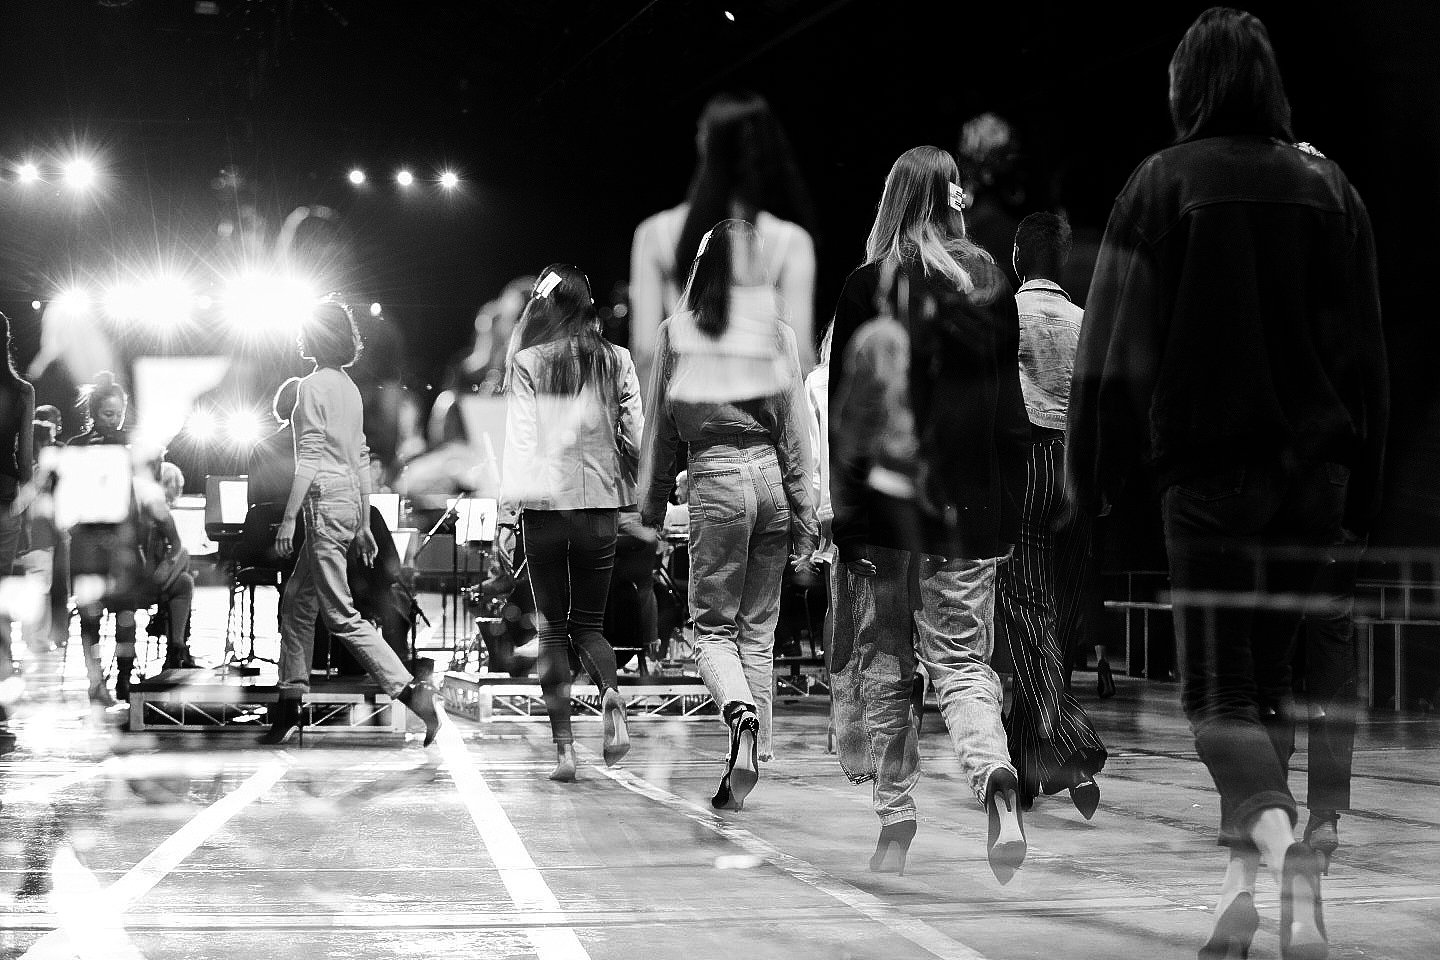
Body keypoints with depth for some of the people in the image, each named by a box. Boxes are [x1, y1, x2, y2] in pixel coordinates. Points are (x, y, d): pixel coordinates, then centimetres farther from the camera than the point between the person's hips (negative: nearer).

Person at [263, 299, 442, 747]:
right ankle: (288, 710, 19)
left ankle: (411, 691, -15)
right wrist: (364, 523, 20)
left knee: (341, 616, -8)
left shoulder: (313, 386, -11)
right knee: (296, 602, 16)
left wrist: (288, 519, -17)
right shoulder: (348, 386, 15)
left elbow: (309, 458, -17)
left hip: (325, 503, -9)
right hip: (351, 499, 9)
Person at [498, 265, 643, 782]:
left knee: (552, 627, 7)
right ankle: (611, 696, -15)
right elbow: (636, 434, 4)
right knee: (589, 622, 14)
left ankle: (563, 745, 1)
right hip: (601, 505, 2)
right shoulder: (617, 361, 3)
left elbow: (520, 434, -6)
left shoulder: (528, 363, -2)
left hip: (546, 503, -2)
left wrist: (511, 497, -5)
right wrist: (644, 493, 14)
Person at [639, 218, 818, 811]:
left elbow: (660, 428, 3)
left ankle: (741, 714, -23)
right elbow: (795, 433, 2)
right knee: (758, 629, 11)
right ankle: (746, 766, 10)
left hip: (715, 480, -2)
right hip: (770, 478, 2)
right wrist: (805, 522, 7)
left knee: (713, 626, 7)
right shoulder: (777, 334, 0)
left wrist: (652, 507, 11)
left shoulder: (676, 333, -3)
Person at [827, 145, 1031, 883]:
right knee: (964, 662, 5)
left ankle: (894, 819, 14)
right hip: (972, 499, 2)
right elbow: (1007, 403, 2)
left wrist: (845, 505, 0)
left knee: (885, 662, 11)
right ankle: (995, 780, -22)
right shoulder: (989, 282, 2)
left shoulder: (867, 288, -4)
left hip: (886, 498, -1)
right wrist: (1008, 503, 7)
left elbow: (844, 406, -4)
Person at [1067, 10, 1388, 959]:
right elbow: (1366, 353, 11)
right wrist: (1363, 490, 15)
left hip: (1210, 466, -4)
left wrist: (1093, 476, -1)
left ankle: (1284, 841, -27)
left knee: (1218, 687, -1)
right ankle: (1248, 879, 14)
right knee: (1267, 671, 15)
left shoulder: (1163, 183, -3)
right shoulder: (1329, 188, 10)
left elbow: (1116, 347, -6)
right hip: (1314, 469, 4)